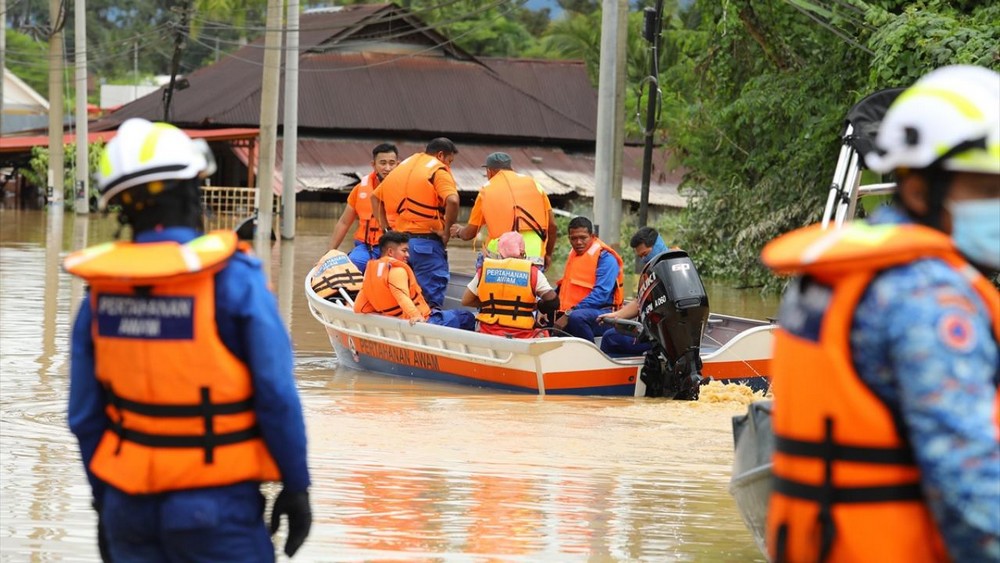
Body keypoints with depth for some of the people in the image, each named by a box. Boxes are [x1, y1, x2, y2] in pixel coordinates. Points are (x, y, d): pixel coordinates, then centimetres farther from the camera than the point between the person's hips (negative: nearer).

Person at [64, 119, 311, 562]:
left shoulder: (102, 290, 1)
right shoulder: (234, 279, -13)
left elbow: (85, 412, 5)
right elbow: (277, 396, -13)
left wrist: (103, 501, 16)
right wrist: (295, 487, -2)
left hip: (129, 507, 5)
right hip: (216, 508, -4)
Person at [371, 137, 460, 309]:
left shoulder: (403, 166, 18)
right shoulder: (438, 170, -5)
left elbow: (375, 197, 25)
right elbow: (452, 200, -23)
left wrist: (385, 227, 19)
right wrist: (446, 230, -11)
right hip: (425, 241, -7)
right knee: (431, 300, -4)